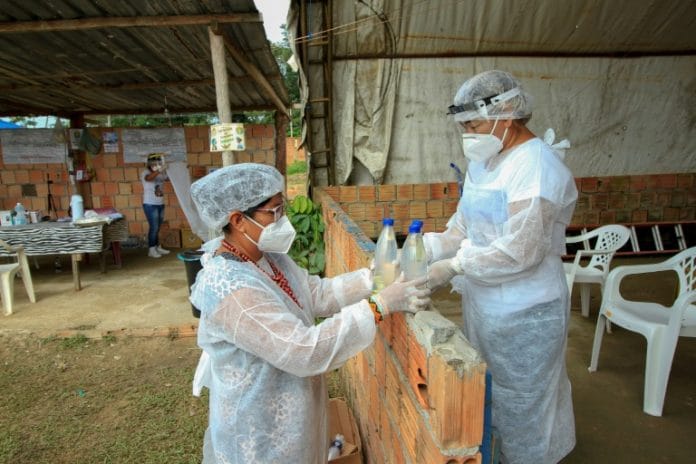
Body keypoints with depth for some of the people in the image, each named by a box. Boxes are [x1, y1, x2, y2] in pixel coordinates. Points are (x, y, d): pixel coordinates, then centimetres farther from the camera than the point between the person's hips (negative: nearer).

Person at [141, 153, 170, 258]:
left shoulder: (161, 174, 10)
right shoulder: (145, 173, -9)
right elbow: (148, 178, -31)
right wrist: (159, 170, -45)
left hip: (160, 204, 6)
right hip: (150, 205, -6)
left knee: (158, 228, 12)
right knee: (153, 227, -6)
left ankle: (158, 247, 21)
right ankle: (151, 250, 2)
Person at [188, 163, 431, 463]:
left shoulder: (267, 256, -4)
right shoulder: (229, 289, -33)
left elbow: (317, 294, 0)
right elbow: (305, 350, -35)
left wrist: (374, 278, -13)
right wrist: (380, 305, -33)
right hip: (259, 427, -8)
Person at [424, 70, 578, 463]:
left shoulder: (536, 167, -21)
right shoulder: (485, 161, 7)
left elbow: (520, 252, -26)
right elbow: (462, 227, 7)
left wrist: (454, 266, -22)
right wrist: (422, 252, -7)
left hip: (524, 313, -9)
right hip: (484, 303, 9)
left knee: (520, 401, 12)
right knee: (487, 391, 25)